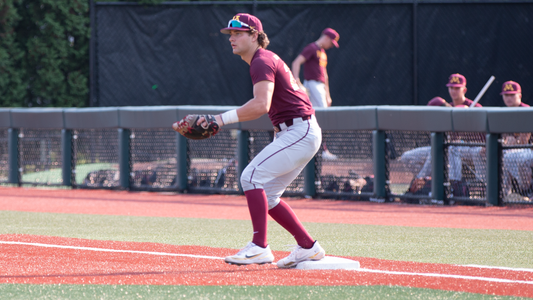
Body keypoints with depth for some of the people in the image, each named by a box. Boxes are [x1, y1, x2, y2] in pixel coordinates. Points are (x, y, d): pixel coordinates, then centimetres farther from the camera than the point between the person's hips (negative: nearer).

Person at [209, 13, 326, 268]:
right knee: (266, 196, 11)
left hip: (300, 131, -10)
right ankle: (308, 246, 16)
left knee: (251, 176, -19)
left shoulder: (262, 62, -14)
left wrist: (223, 119, -29)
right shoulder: (267, 59, 18)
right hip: (290, 133, 10)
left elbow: (261, 105, -29)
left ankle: (259, 247, -24)